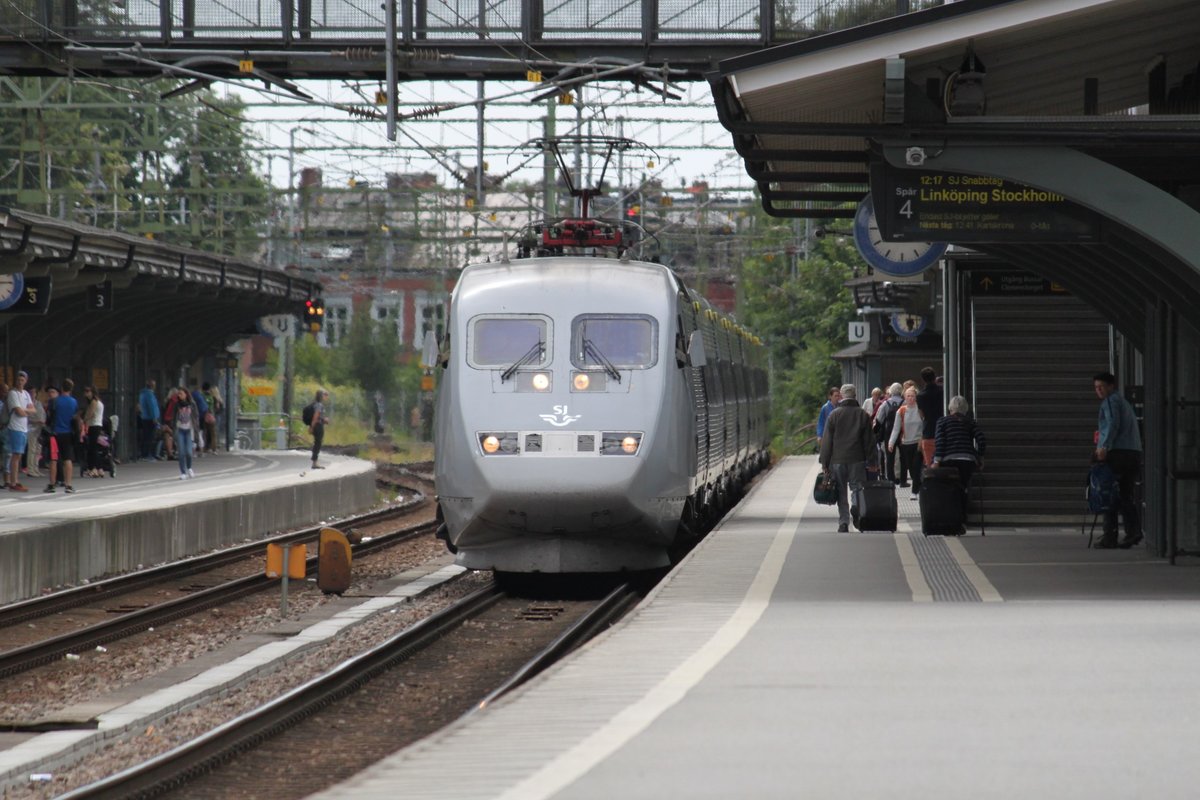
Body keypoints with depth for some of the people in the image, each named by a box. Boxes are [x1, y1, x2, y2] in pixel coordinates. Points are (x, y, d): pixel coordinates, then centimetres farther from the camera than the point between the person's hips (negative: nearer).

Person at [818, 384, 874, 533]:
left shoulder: (834, 414, -3)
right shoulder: (863, 414, 2)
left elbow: (827, 441, -2)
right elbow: (869, 440, 5)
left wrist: (825, 462, 2)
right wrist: (869, 460, 14)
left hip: (837, 459, -1)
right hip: (857, 459, 1)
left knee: (841, 493, 5)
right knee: (857, 490, 4)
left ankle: (843, 523, 1)